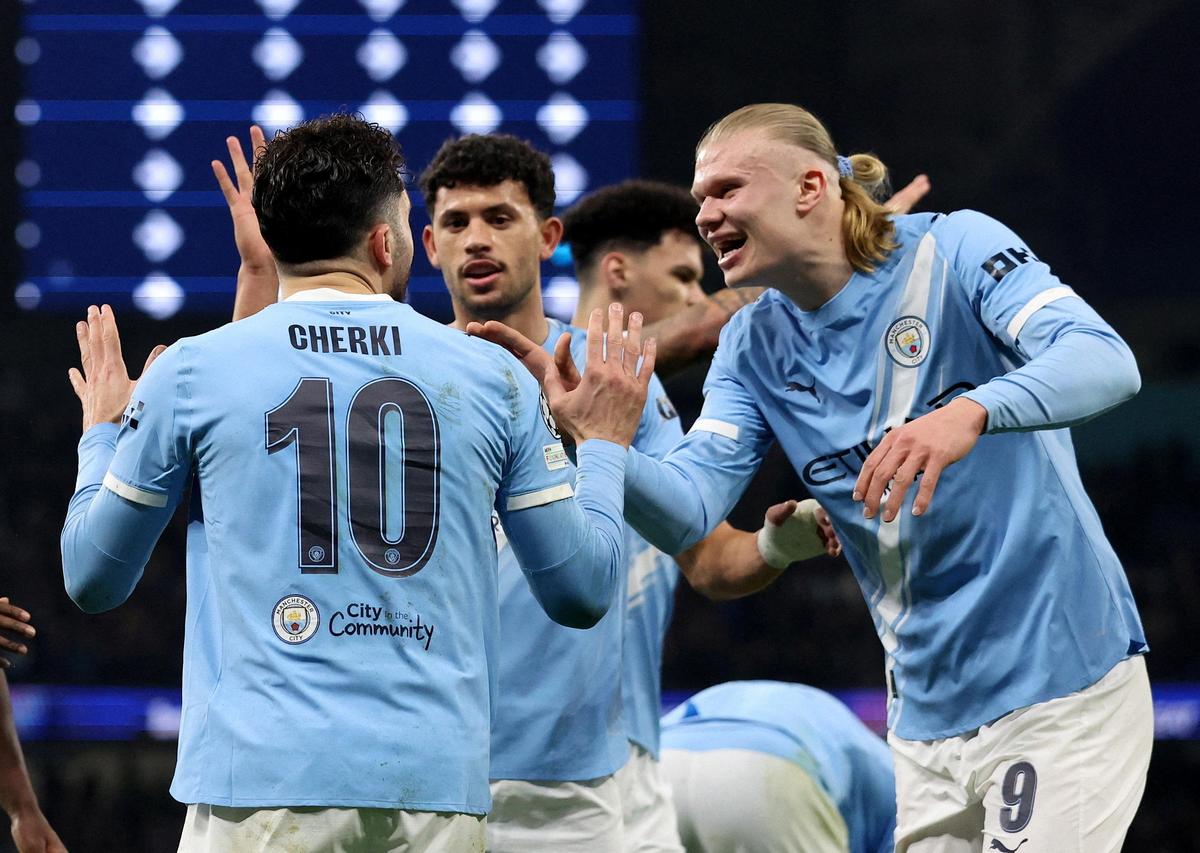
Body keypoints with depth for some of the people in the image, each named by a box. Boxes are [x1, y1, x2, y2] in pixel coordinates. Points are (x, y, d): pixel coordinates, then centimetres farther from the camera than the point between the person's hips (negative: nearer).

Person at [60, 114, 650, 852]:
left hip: (263, 775, -2)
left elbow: (93, 580, 14)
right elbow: (582, 591, 12)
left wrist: (102, 433, 32)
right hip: (436, 782, 2)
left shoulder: (192, 374, 3)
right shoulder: (493, 377, 6)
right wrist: (606, 444, 29)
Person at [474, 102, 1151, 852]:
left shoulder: (953, 250, -9)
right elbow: (686, 514, -5)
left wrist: (969, 412, -43)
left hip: (1062, 683, -6)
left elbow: (1106, 361, -24)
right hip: (930, 709, 6)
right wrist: (580, 427, -24)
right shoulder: (754, 347, 8)